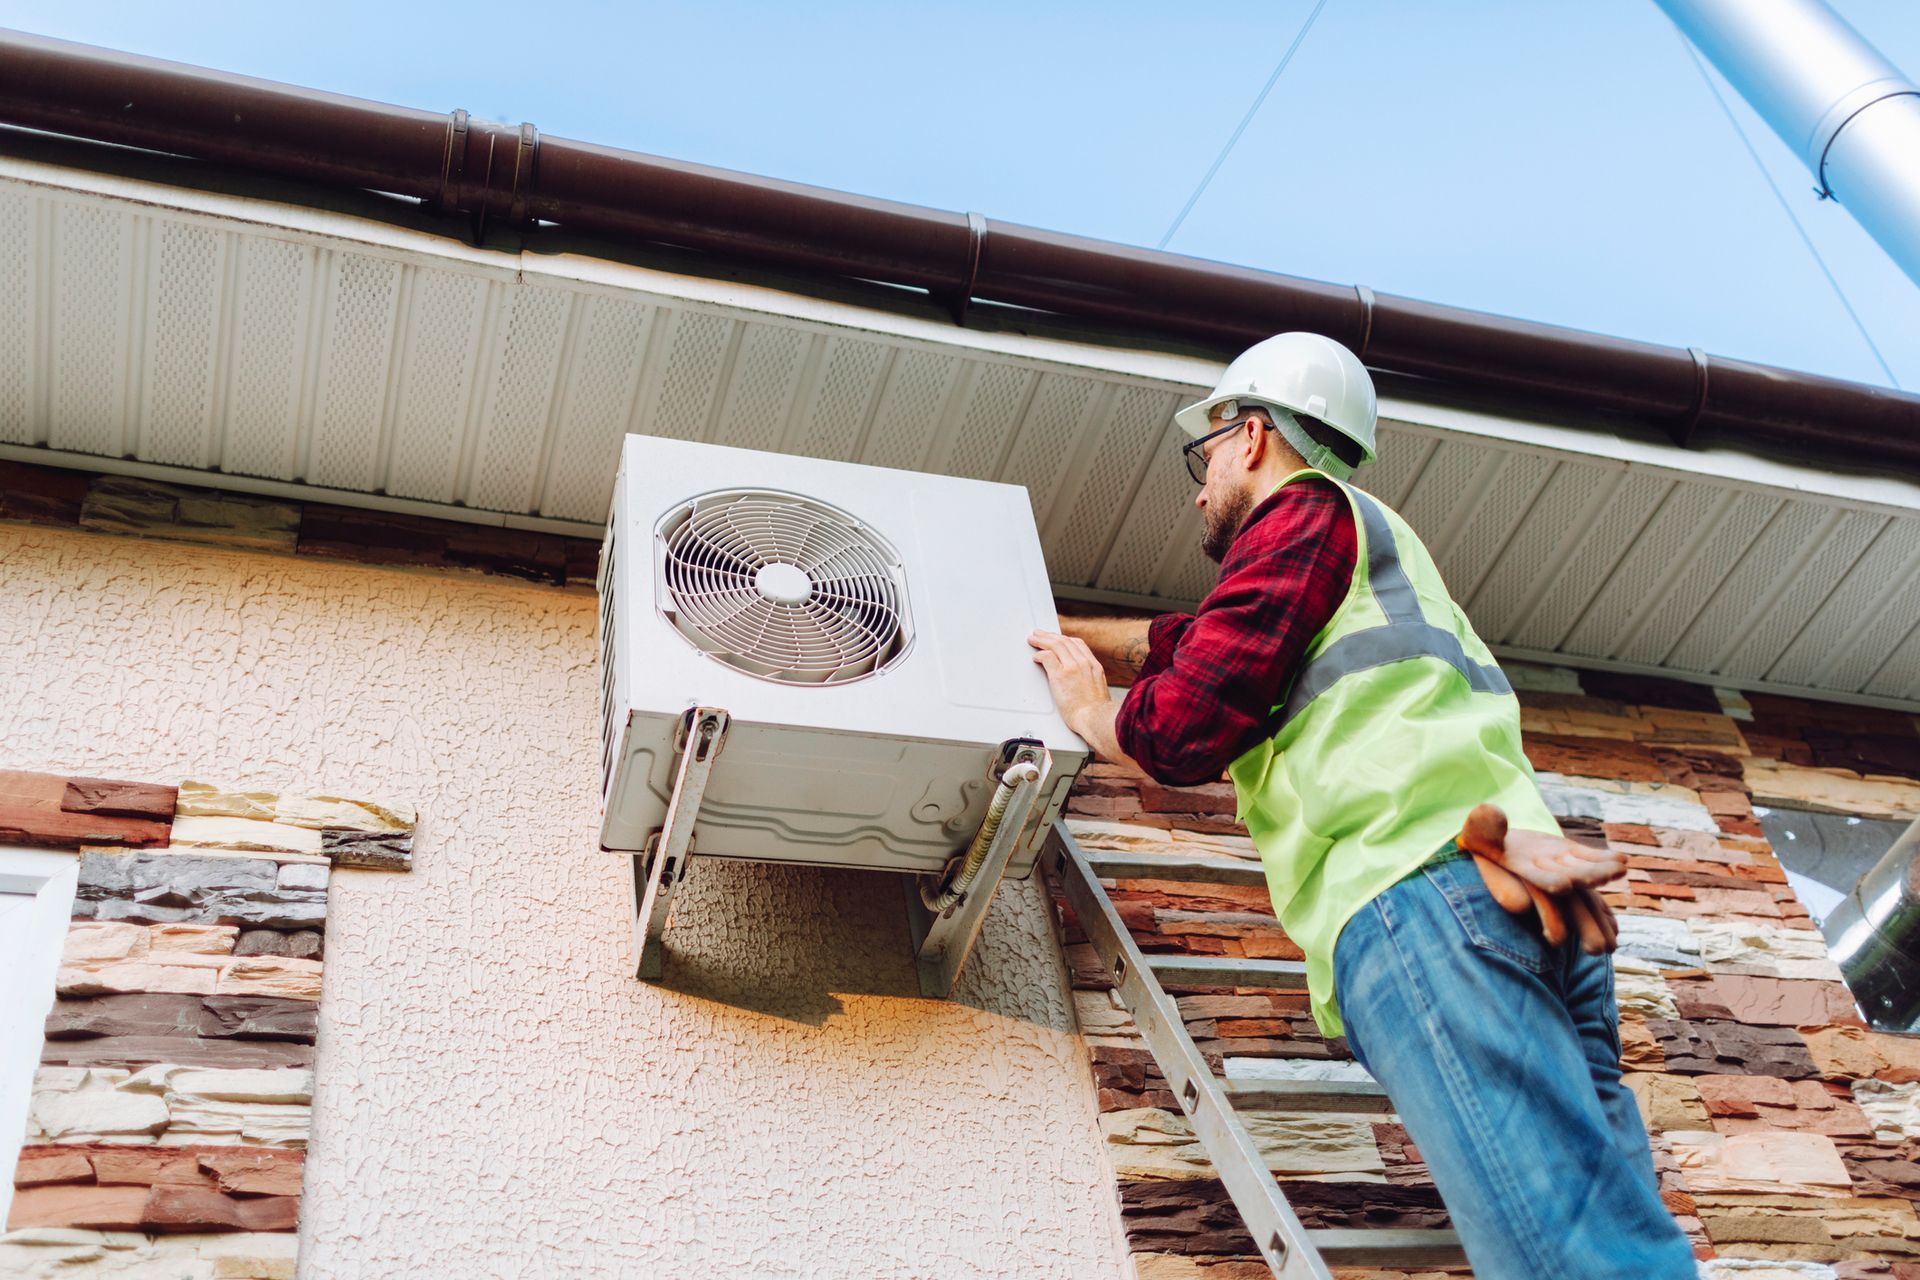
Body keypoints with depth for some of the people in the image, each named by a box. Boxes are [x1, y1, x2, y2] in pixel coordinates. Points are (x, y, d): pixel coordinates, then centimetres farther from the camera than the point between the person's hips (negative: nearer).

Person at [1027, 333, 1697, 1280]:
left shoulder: (1304, 511, 9)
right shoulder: (1366, 538, 37)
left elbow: (1185, 723, 0)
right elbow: (1182, 640, 47)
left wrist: (1088, 709, 20)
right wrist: (1046, 632, 54)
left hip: (1419, 895, -9)